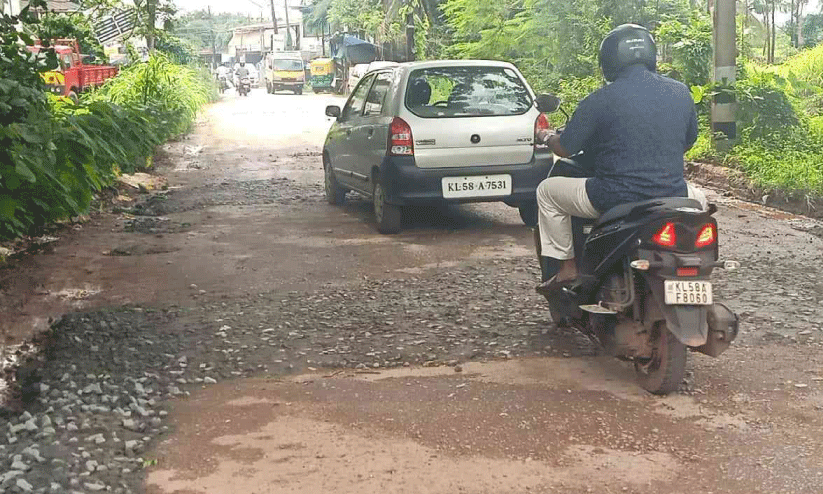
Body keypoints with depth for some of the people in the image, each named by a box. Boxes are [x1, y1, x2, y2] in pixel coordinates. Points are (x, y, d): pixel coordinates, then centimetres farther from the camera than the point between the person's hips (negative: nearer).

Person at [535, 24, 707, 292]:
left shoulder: (600, 100, -10)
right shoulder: (681, 93, 3)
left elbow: (565, 149, -2)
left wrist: (546, 138, 21)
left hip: (614, 199, -4)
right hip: (671, 196, 4)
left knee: (547, 191, 17)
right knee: (698, 198, 39)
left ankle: (566, 266, 14)